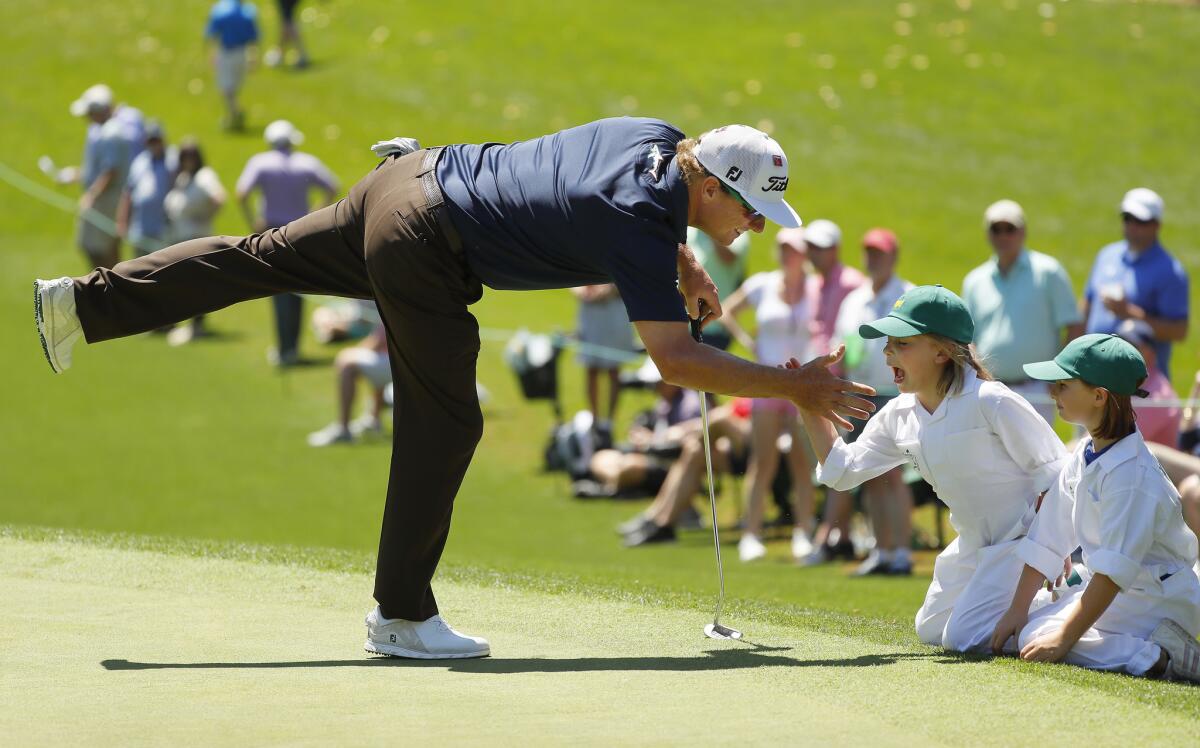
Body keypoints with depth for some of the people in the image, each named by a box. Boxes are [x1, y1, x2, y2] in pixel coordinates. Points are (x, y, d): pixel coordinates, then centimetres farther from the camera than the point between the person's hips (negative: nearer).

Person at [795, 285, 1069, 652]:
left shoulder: (989, 402, -22)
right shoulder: (899, 415, 0)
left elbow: (1052, 472, -20)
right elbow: (842, 469, 5)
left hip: (1023, 537, -9)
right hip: (974, 541, 9)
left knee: (963, 637, -17)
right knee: (931, 631, 18)